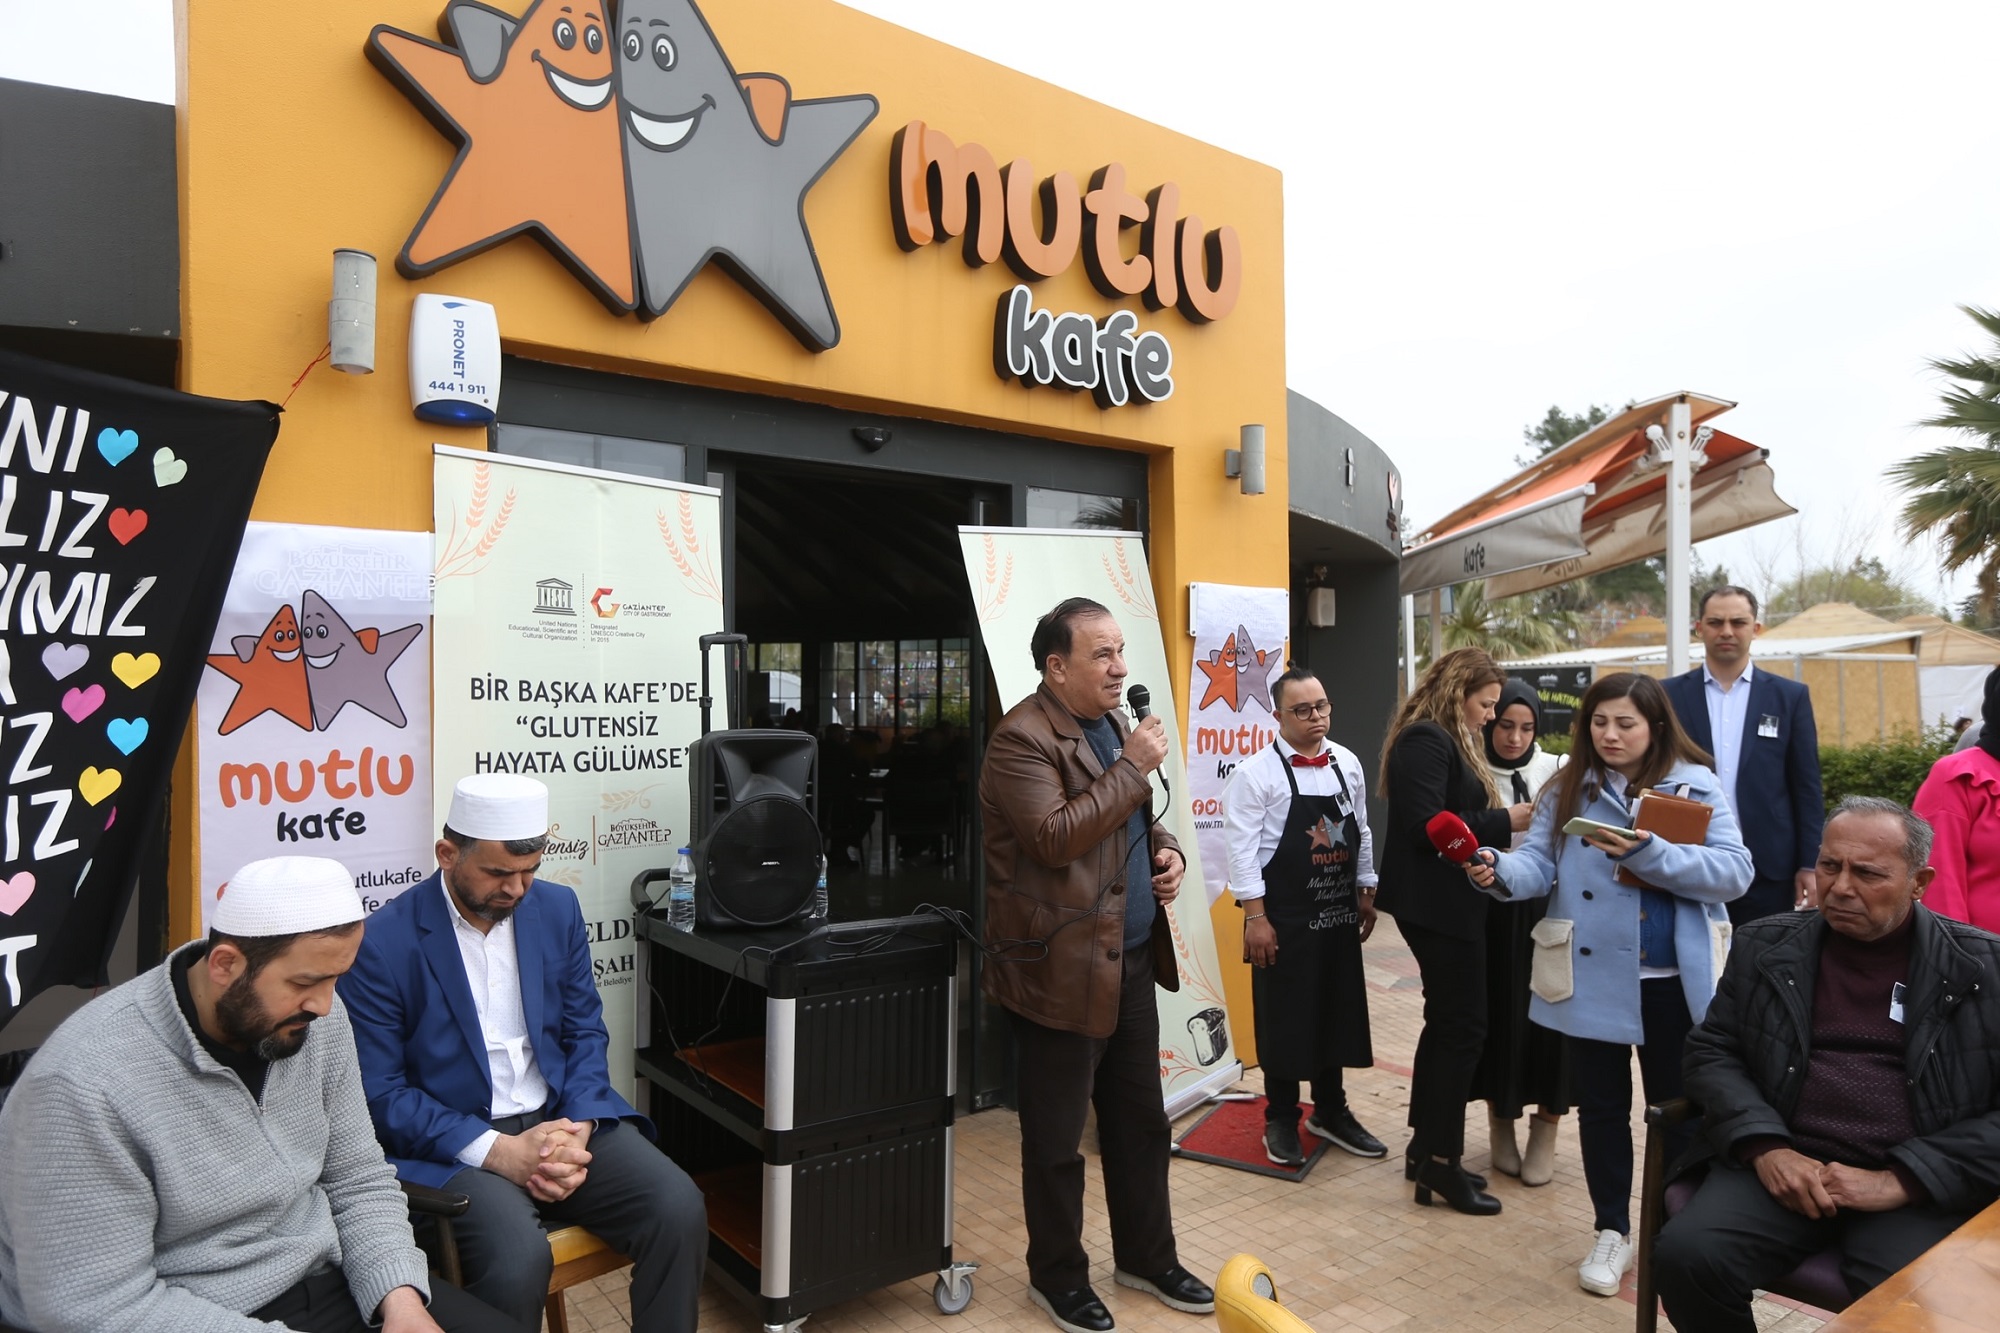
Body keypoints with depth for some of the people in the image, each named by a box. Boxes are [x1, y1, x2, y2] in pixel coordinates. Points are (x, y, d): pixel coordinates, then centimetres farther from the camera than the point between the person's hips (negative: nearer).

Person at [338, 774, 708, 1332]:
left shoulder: (557, 908, 4)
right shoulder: (384, 944, -10)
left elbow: (585, 1032, 8)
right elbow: (379, 1094, -9)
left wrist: (578, 1130, -10)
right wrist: (498, 1151, -20)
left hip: (562, 1117, 4)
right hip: (453, 1143, -4)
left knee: (680, 1211, -18)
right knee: (519, 1259, -31)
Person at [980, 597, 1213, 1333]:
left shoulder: (1111, 725, 11)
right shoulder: (1022, 739, -17)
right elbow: (1054, 838, -28)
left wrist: (1167, 851, 1)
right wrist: (1133, 767, -22)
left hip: (1132, 960, 8)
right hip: (1060, 970, -8)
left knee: (1141, 1122, 20)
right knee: (1056, 1139, 9)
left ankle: (1147, 1258, 38)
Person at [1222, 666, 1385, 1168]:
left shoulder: (1347, 763, 5)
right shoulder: (1257, 772, -13)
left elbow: (1362, 834, 14)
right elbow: (1241, 849, -15)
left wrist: (1366, 893, 12)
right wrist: (1256, 918, -17)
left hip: (1338, 913, 6)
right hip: (1284, 917, -6)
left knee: (1337, 1012, 15)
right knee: (1284, 1018, 5)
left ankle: (1330, 1111, 32)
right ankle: (1280, 1119, 21)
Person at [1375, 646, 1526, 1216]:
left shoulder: (1447, 741, 17)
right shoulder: (1425, 741, -15)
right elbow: (1427, 825, -23)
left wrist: (1502, 823, 5)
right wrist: (1504, 821, -16)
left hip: (1447, 902, 11)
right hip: (1436, 905, -11)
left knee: (1446, 1023, 14)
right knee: (1462, 1026, -4)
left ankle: (1426, 1149, 24)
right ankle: (1440, 1160, 6)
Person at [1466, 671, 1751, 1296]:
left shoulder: (1696, 785, -5)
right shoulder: (1568, 789, 2)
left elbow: (1733, 871, -15)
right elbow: (1539, 861, -7)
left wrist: (1648, 852, -28)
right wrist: (1500, 871, -29)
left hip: (1673, 981, -1)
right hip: (1592, 979, 2)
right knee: (1601, 1106, 14)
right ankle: (1612, 1231, 31)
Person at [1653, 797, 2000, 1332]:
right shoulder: (1766, 947, 11)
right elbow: (1711, 1050, 10)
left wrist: (1901, 1180, -12)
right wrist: (1764, 1147, -7)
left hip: (1924, 1186, -1)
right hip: (1784, 1165, 2)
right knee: (1686, 1256, -23)